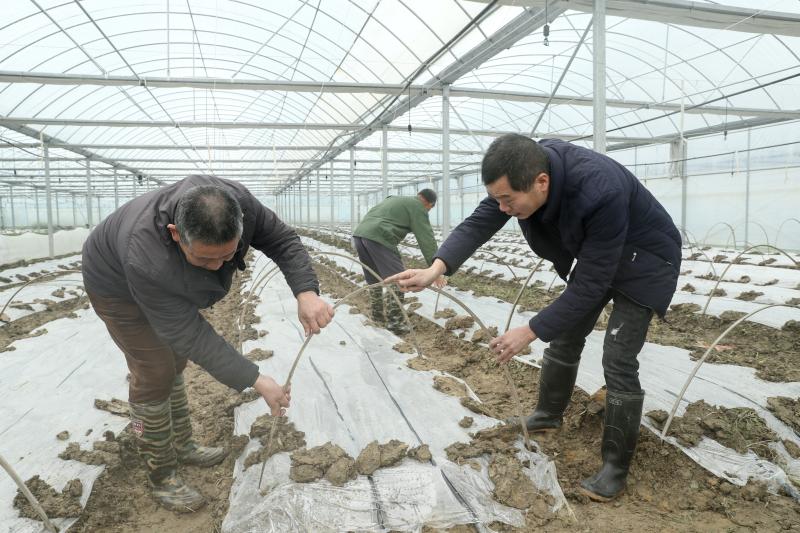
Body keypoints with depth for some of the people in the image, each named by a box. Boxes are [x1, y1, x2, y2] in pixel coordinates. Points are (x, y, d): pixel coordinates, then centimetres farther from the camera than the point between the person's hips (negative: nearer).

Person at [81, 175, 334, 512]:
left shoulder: (237, 203, -35)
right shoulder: (147, 262, -45)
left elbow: (282, 240, -23)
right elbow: (191, 335, -37)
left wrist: (307, 293, -41)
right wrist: (256, 381, -39)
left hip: (167, 278, 6)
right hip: (117, 281, -6)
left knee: (174, 361, 13)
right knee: (154, 373, -7)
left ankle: (182, 446, 30)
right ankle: (162, 477, 8)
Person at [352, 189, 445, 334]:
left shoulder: (396, 199, 32)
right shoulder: (418, 208, 7)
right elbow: (427, 239, 2)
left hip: (359, 234, 9)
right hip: (378, 238, -9)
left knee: (374, 279, 21)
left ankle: (377, 316, 31)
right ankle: (395, 323, -1)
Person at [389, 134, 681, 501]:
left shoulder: (600, 193, -42)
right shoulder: (526, 169, -22)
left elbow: (590, 285, -35)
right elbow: (479, 222, -21)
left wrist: (530, 331, -32)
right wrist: (436, 269, -38)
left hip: (642, 261, -7)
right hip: (594, 257, 7)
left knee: (618, 361, -11)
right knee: (564, 337, 13)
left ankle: (616, 467, 5)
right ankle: (548, 415, 36)